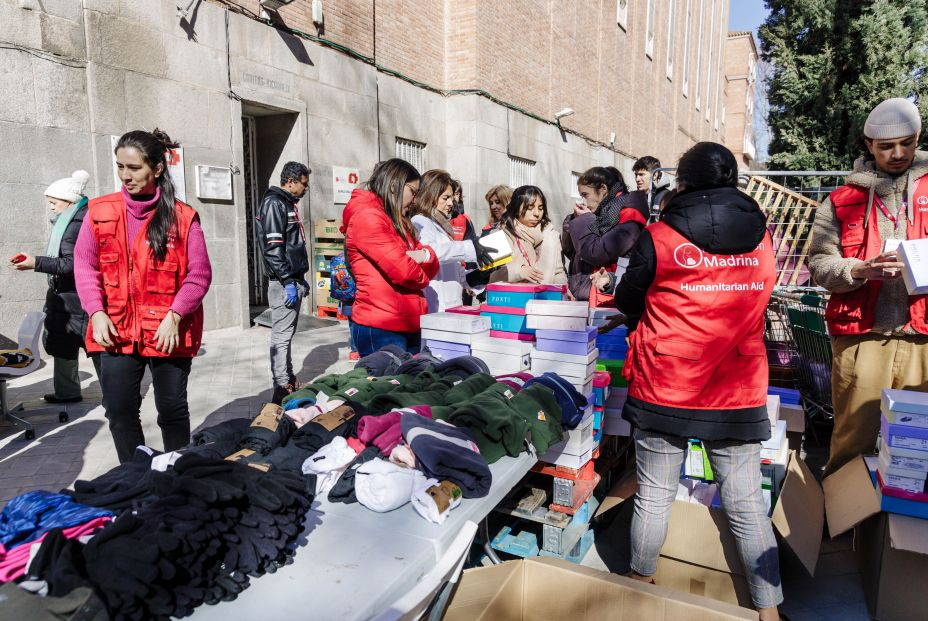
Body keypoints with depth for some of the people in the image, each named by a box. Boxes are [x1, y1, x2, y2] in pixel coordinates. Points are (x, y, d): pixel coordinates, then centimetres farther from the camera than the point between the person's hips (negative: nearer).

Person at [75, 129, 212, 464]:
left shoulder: (182, 217, -6)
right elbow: (85, 265, 5)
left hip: (169, 332, -2)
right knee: (119, 411, 7)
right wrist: (97, 312, -7)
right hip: (116, 332, 3)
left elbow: (199, 274, -6)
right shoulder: (100, 212, 3)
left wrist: (174, 316, -16)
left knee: (172, 409, 9)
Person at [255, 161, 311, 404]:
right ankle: (282, 389, -5)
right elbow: (273, 248, -19)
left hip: (293, 280, 10)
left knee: (287, 333, 15)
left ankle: (289, 380, 24)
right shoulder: (274, 203, -11)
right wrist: (288, 282, -21)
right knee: (281, 335, -8)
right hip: (284, 282, -10)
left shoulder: (289, 204, 19)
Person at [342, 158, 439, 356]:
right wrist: (421, 278, 2)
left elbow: (431, 268, 16)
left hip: (409, 326, 9)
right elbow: (402, 270, -19)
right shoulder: (367, 216, -11)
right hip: (380, 329, -9)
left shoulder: (399, 222, 19)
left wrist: (425, 255, -7)